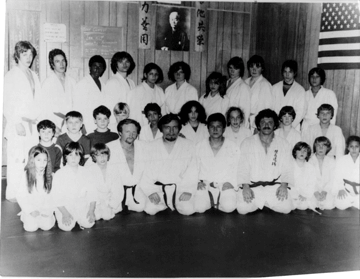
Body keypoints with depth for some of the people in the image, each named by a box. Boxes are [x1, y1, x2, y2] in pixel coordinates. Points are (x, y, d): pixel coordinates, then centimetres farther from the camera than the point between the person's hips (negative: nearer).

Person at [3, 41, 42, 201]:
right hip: (17, 125, -5)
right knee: (16, 161, -5)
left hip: (32, 125, 5)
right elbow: (7, 104, -4)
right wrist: (17, 123, -13)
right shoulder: (10, 76, 1)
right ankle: (12, 194, 4)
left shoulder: (34, 76, 18)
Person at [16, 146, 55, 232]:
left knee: (47, 226, -17)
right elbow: (20, 196, -5)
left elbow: (53, 195, -2)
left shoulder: (50, 176, -5)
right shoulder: (26, 176, -8)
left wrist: (48, 211, -11)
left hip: (45, 208, 0)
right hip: (30, 208, 0)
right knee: (31, 227, -16)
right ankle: (25, 217, 17)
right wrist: (31, 210, -12)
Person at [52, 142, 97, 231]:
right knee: (67, 227, -22)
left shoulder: (86, 172, 2)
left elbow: (92, 193, 1)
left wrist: (91, 211, -9)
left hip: (82, 206, 1)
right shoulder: (59, 174, -5)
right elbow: (57, 197, -7)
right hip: (64, 207, -1)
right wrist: (65, 214, -16)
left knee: (89, 223, -21)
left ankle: (78, 220, 12)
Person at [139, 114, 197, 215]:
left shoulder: (189, 146, 4)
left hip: (180, 188, 0)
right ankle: (166, 204, 10)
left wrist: (188, 190, -15)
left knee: (188, 209, -23)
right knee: (150, 209, -22)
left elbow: (192, 170, -3)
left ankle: (175, 203, 10)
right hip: (158, 188, 1)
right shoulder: (151, 146, 6)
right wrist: (150, 191, -12)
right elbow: (146, 171, 1)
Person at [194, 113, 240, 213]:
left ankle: (217, 203, 3)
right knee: (199, 207, -27)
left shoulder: (233, 148, 8)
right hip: (205, 185, 1)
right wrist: (199, 181, -5)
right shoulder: (199, 146, 11)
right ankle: (211, 202, 5)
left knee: (229, 207, -29)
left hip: (225, 186, 0)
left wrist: (230, 182, -8)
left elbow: (237, 169, 7)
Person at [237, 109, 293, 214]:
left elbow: (286, 168, 5)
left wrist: (284, 185, -12)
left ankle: (263, 202, 8)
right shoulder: (247, 143, 6)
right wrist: (246, 187, -14)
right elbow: (243, 167, 0)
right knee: (242, 208, -25)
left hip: (275, 186, 1)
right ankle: (261, 203, 10)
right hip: (252, 185, -1)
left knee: (286, 207, -23)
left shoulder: (283, 144, 10)